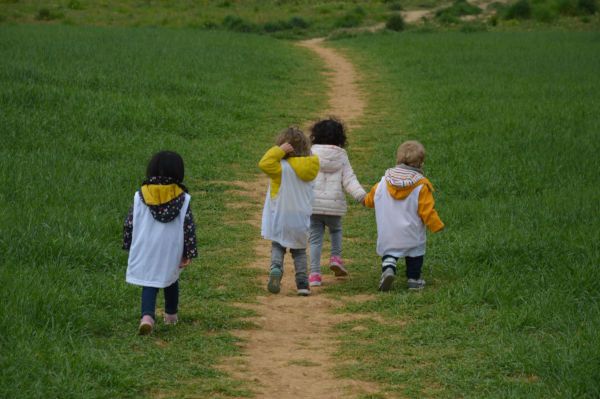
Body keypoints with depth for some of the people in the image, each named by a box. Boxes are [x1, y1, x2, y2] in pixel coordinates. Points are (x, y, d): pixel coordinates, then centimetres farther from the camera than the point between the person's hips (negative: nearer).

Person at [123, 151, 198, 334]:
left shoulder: (141, 196, -6)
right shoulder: (182, 198, -7)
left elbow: (129, 223, -1)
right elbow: (189, 226, -8)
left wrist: (128, 245, 13)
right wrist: (189, 253, -1)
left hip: (146, 249, 0)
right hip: (171, 251, 1)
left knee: (149, 283, 2)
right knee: (170, 280, 22)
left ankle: (147, 315, -21)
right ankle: (171, 314, 38)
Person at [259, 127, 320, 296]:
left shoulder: (282, 168, -17)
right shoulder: (309, 167, -2)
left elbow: (264, 163, -31)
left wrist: (279, 150, -23)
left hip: (280, 220, -4)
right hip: (301, 220, 4)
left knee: (277, 248, 9)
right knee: (300, 252, 15)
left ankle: (276, 269, -20)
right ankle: (302, 283, 3)